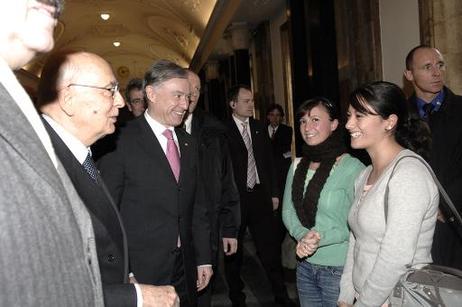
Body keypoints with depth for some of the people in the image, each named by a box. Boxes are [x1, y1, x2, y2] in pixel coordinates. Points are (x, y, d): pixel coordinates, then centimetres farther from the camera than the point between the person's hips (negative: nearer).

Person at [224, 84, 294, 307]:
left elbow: (268, 162, 13)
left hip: (260, 195, 4)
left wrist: (273, 193, 11)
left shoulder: (259, 129, 9)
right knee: (233, 252, 12)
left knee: (270, 248, 7)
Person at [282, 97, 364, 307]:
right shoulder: (297, 166, 3)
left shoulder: (352, 168, -15)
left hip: (338, 269, -5)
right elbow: (288, 211, 3)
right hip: (304, 266, 5)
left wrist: (320, 238, -23)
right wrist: (303, 236, -16)